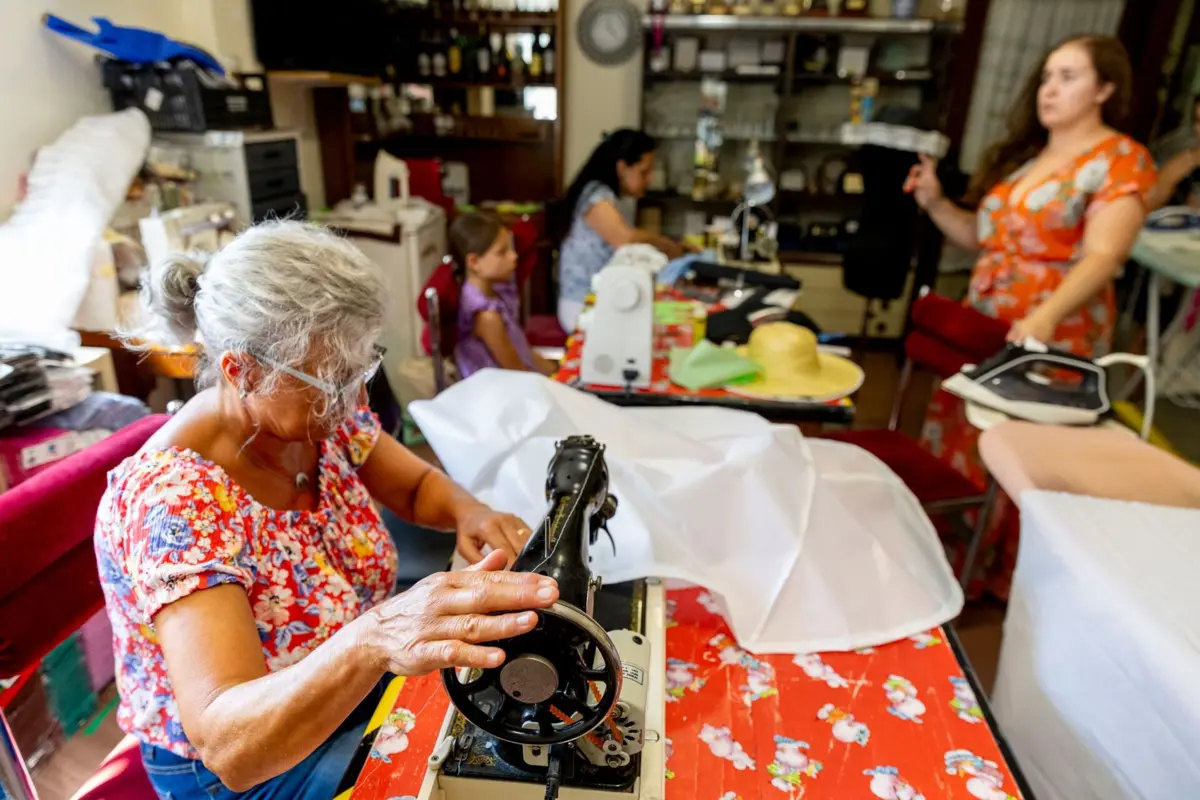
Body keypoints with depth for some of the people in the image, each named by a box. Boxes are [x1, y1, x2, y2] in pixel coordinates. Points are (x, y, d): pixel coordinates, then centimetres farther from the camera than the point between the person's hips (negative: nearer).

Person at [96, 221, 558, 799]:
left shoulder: (318, 418, -13)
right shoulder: (172, 502, -32)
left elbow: (416, 486, 3)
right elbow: (229, 745, -39)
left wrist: (467, 511, -19)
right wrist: (374, 639, -57)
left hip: (355, 693, 6)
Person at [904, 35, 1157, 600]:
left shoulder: (1121, 160, -7)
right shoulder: (1021, 153, 14)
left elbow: (1101, 258, -19)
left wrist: (1047, 316, -37)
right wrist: (935, 203, 1)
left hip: (1051, 337, -6)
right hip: (982, 326, 7)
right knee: (955, 440, 10)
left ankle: (993, 572, 22)